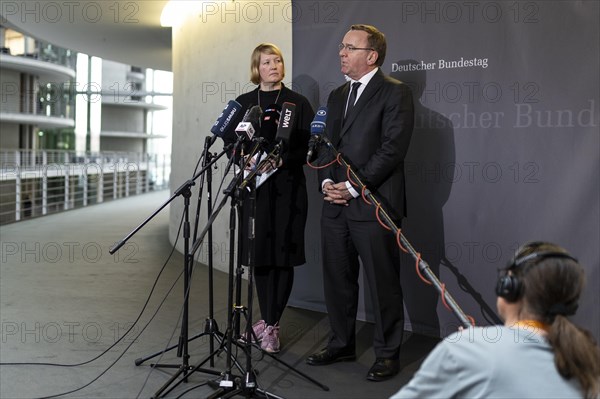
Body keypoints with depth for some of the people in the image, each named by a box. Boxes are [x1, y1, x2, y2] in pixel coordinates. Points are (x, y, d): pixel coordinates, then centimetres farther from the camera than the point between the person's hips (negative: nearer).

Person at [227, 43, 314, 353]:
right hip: (254, 186, 3)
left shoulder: (298, 103, 3)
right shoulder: (243, 103, 11)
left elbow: (309, 147, -2)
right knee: (259, 254, 7)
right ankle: (268, 322, 20)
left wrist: (281, 160, -16)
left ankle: (270, 324, 9)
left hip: (287, 187, -3)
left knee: (282, 256, -1)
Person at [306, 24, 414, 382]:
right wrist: (327, 181, 0)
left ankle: (388, 353, 17)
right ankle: (342, 344, 28)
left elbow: (393, 148, -14)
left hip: (373, 204, -7)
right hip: (335, 204, 7)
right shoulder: (337, 96, 18)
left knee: (383, 282, 3)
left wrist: (353, 187, -15)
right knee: (337, 279, 13)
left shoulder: (395, 93, -5)